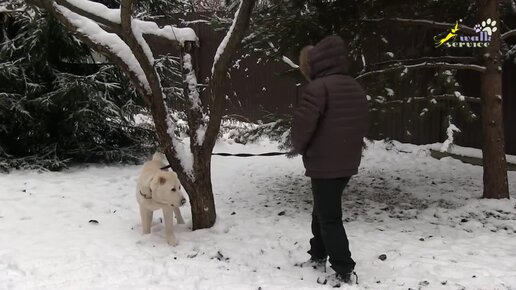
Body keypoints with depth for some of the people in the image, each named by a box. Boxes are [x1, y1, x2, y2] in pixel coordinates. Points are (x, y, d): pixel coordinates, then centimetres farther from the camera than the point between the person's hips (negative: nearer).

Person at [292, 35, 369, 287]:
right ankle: (318, 257, 35)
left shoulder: (318, 87, -17)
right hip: (347, 162, 9)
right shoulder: (355, 87, 11)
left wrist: (299, 148, -2)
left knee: (329, 217, 1)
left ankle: (344, 271, 6)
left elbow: (302, 125, -21)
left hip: (323, 164, -9)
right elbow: (363, 124, 17)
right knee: (322, 211, 22)